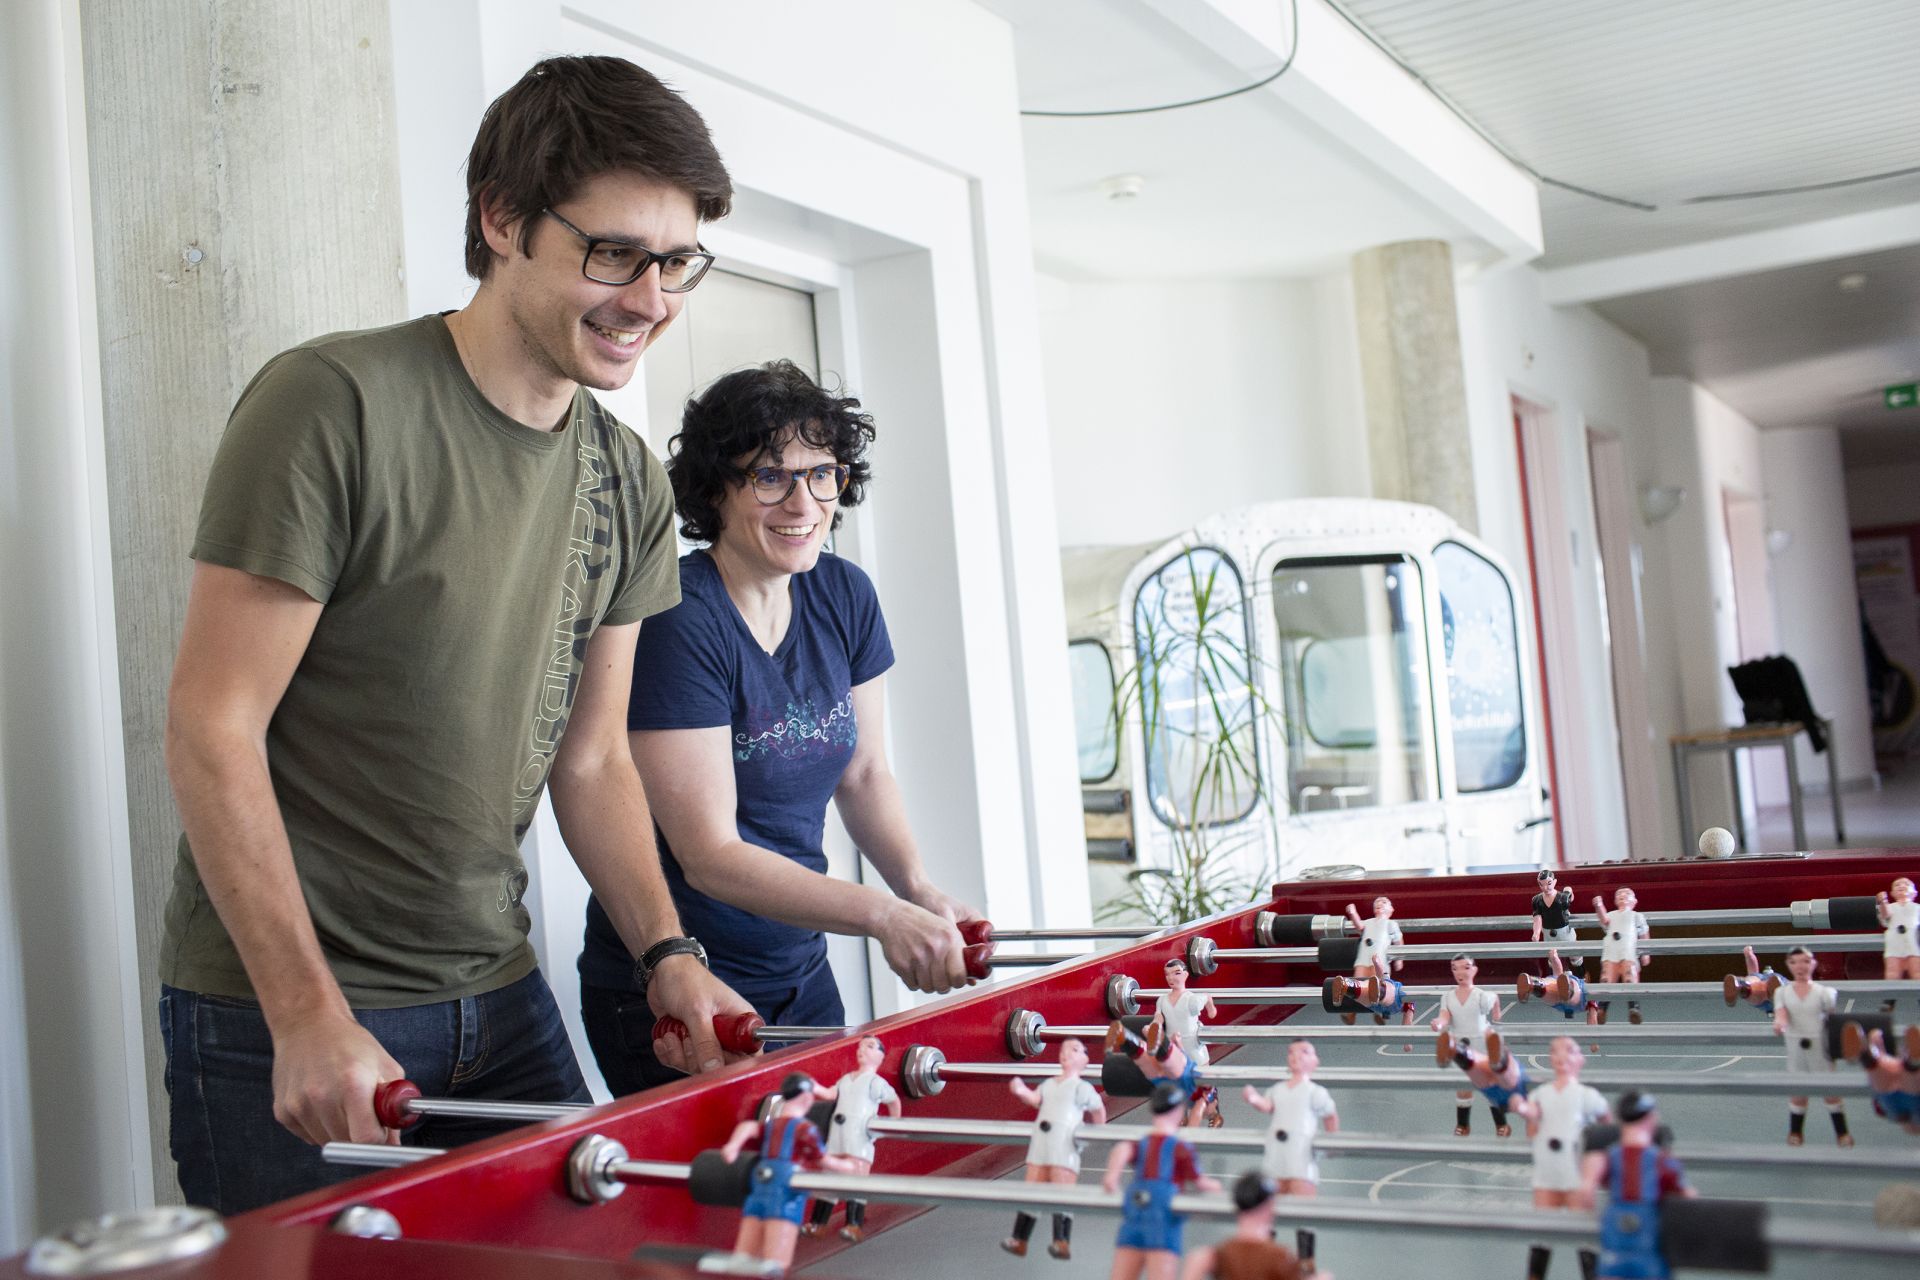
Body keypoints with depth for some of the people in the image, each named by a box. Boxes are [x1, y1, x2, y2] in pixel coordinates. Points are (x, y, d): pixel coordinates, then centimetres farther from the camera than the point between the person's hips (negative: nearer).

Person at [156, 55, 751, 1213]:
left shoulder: (627, 480, 5)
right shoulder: (335, 405, -15)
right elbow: (213, 730, -16)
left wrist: (667, 950, -3)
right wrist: (312, 1017, -19)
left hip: (496, 998, 6)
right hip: (283, 1014, -6)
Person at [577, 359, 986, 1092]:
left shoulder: (844, 596, 1)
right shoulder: (678, 622, -20)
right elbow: (709, 854, -23)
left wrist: (919, 889, -8)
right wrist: (881, 915, -32)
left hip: (801, 976, 7)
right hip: (671, 999, -6)